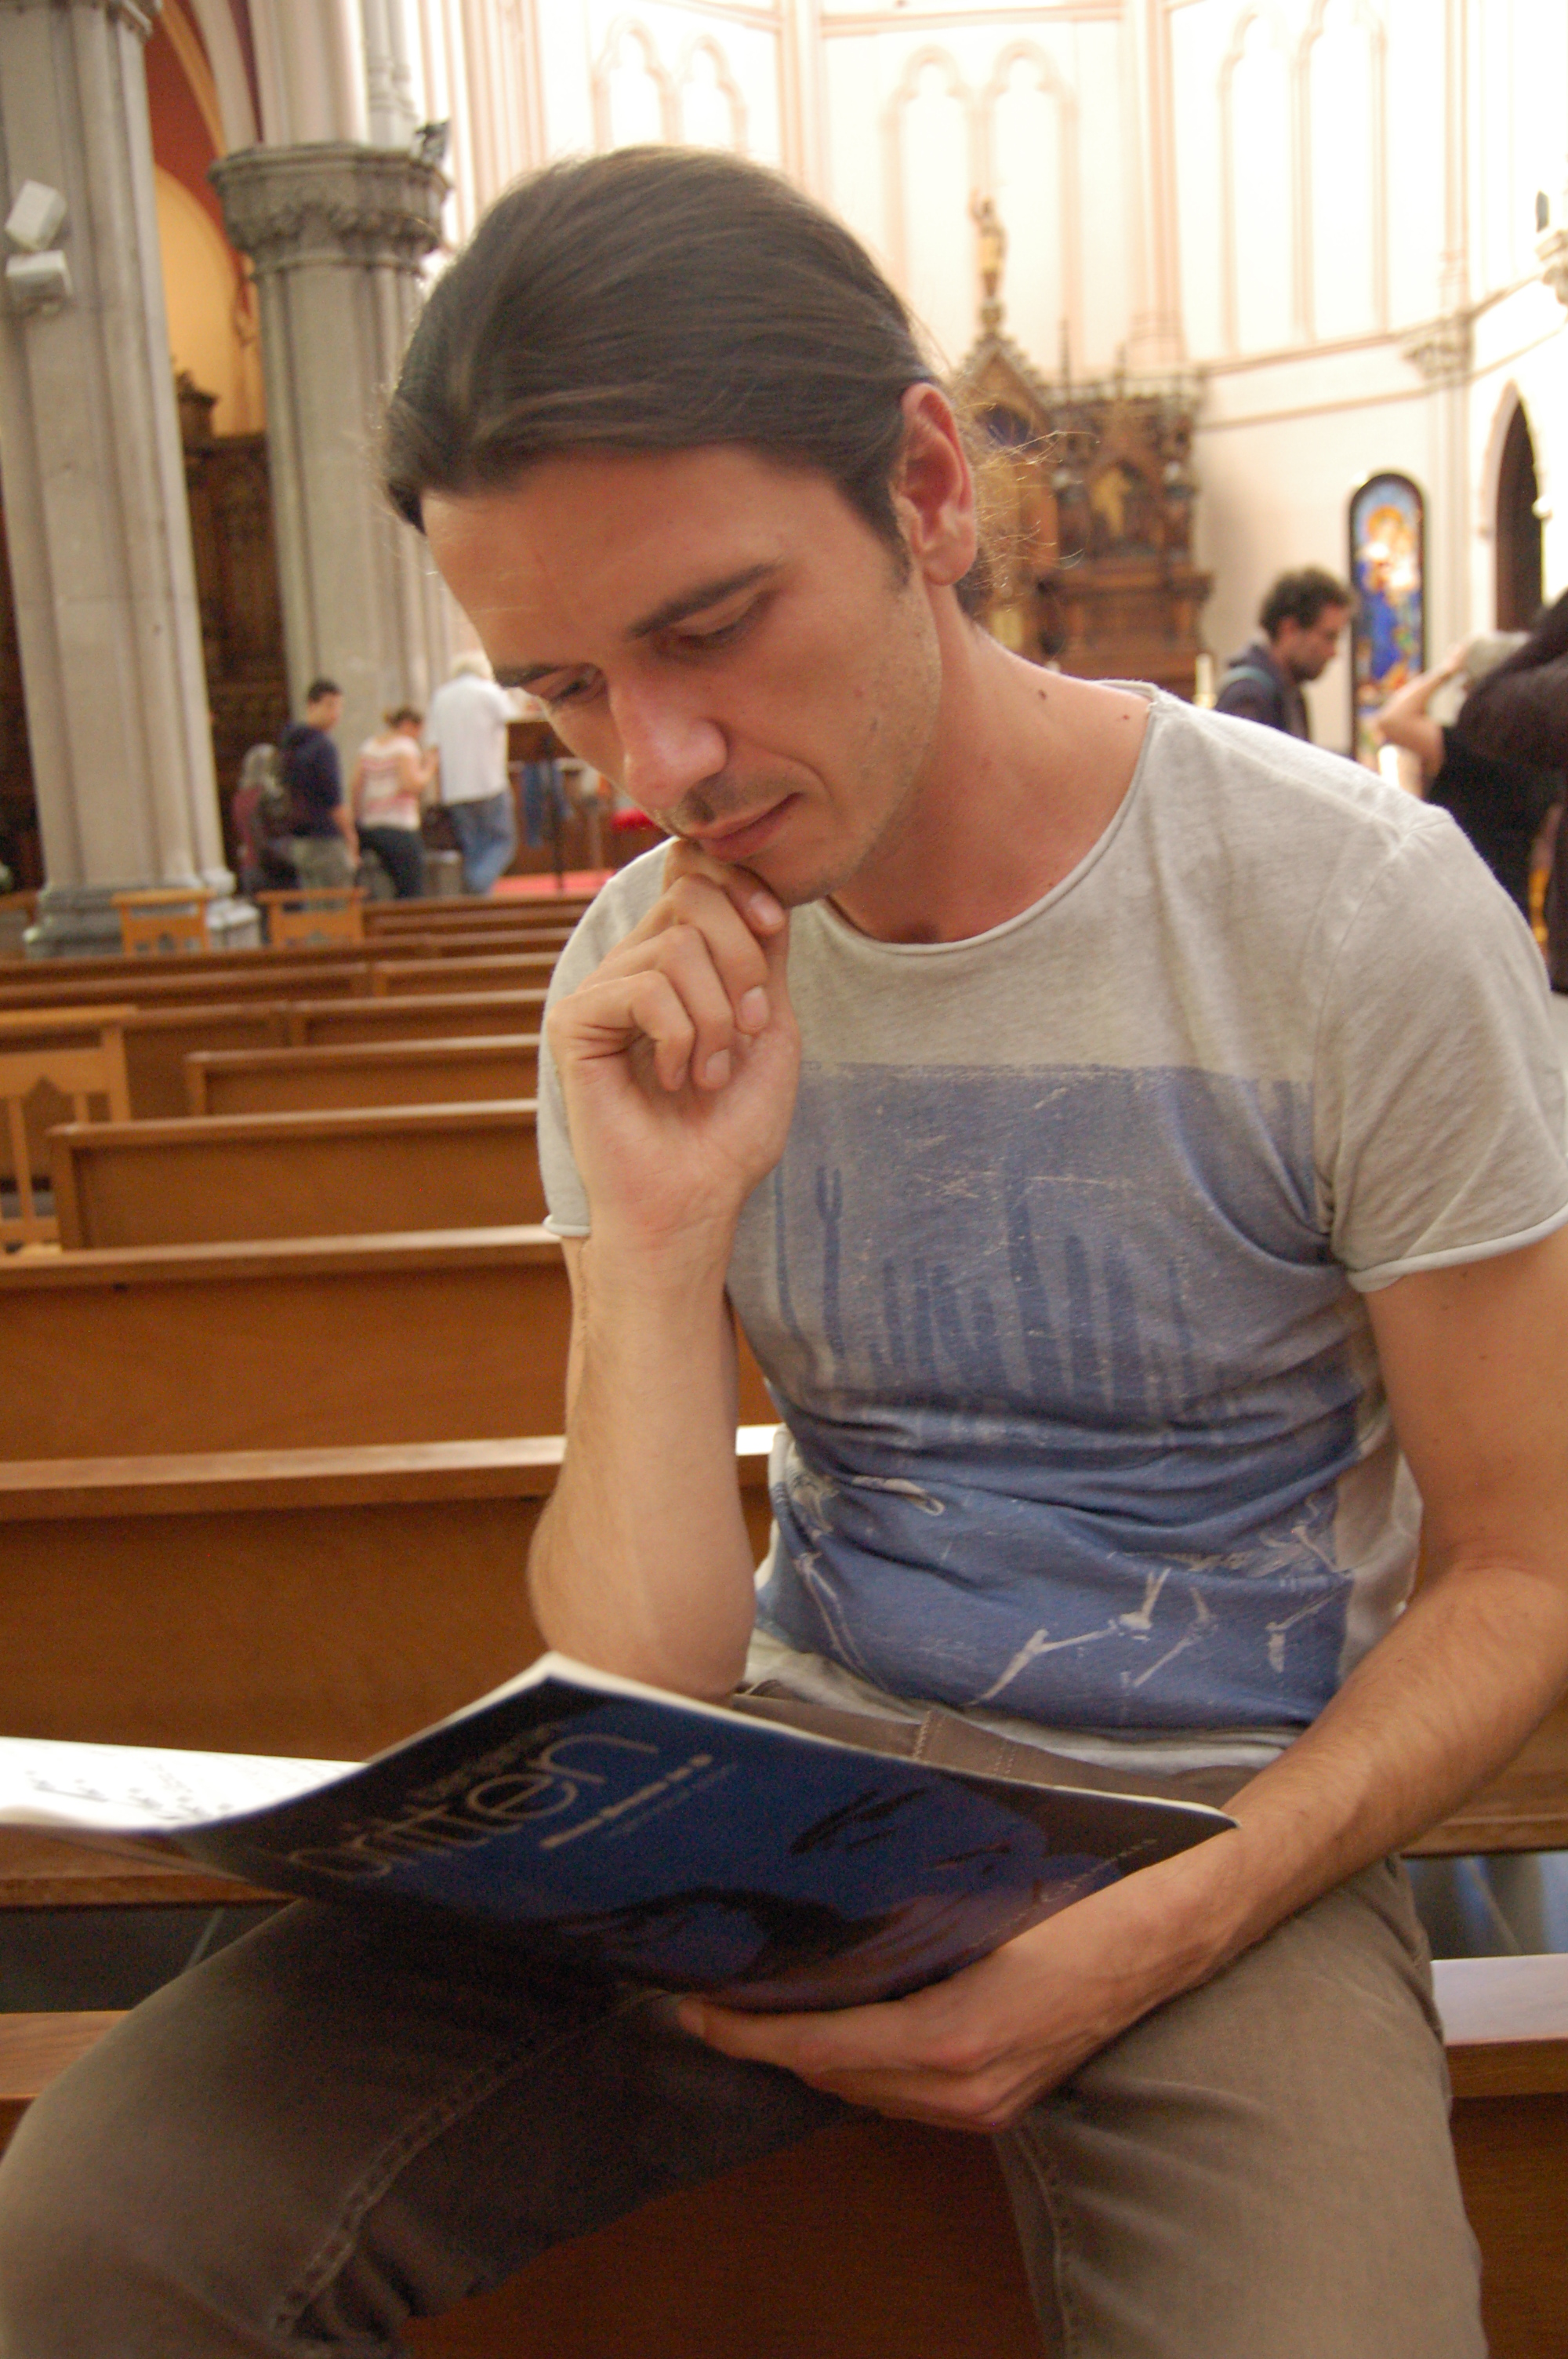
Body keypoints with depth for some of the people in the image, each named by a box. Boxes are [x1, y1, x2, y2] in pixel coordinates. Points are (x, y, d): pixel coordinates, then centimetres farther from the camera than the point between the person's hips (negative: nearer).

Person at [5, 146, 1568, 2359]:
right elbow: (638, 1694, -5)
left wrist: (1151, 1937, -19)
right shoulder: (649, 990, -3)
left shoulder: (1357, 914, -13)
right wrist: (657, 1237, -20)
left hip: (1216, 1834, -1)